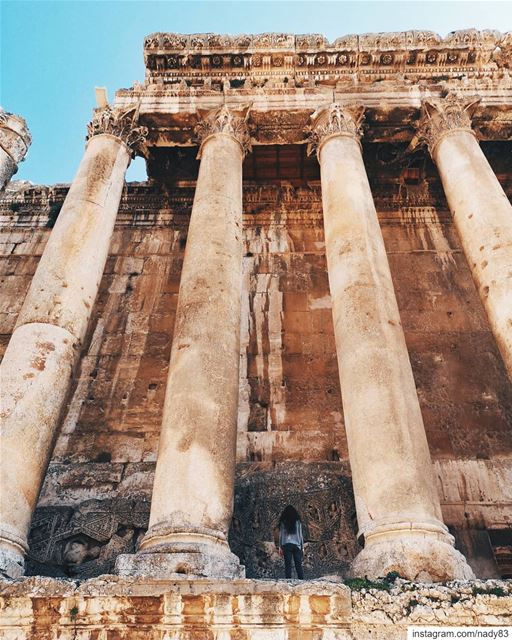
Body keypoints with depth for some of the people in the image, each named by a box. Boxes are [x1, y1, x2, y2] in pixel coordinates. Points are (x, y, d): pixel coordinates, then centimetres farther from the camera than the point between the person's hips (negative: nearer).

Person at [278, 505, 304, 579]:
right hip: (296, 545, 1)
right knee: (298, 565, 5)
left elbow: (281, 535, 3)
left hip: (286, 545, -1)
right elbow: (300, 534, 5)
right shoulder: (297, 521, 4)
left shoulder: (283, 521, 3)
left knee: (288, 565, 1)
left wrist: (280, 547, 8)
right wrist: (302, 546, 10)